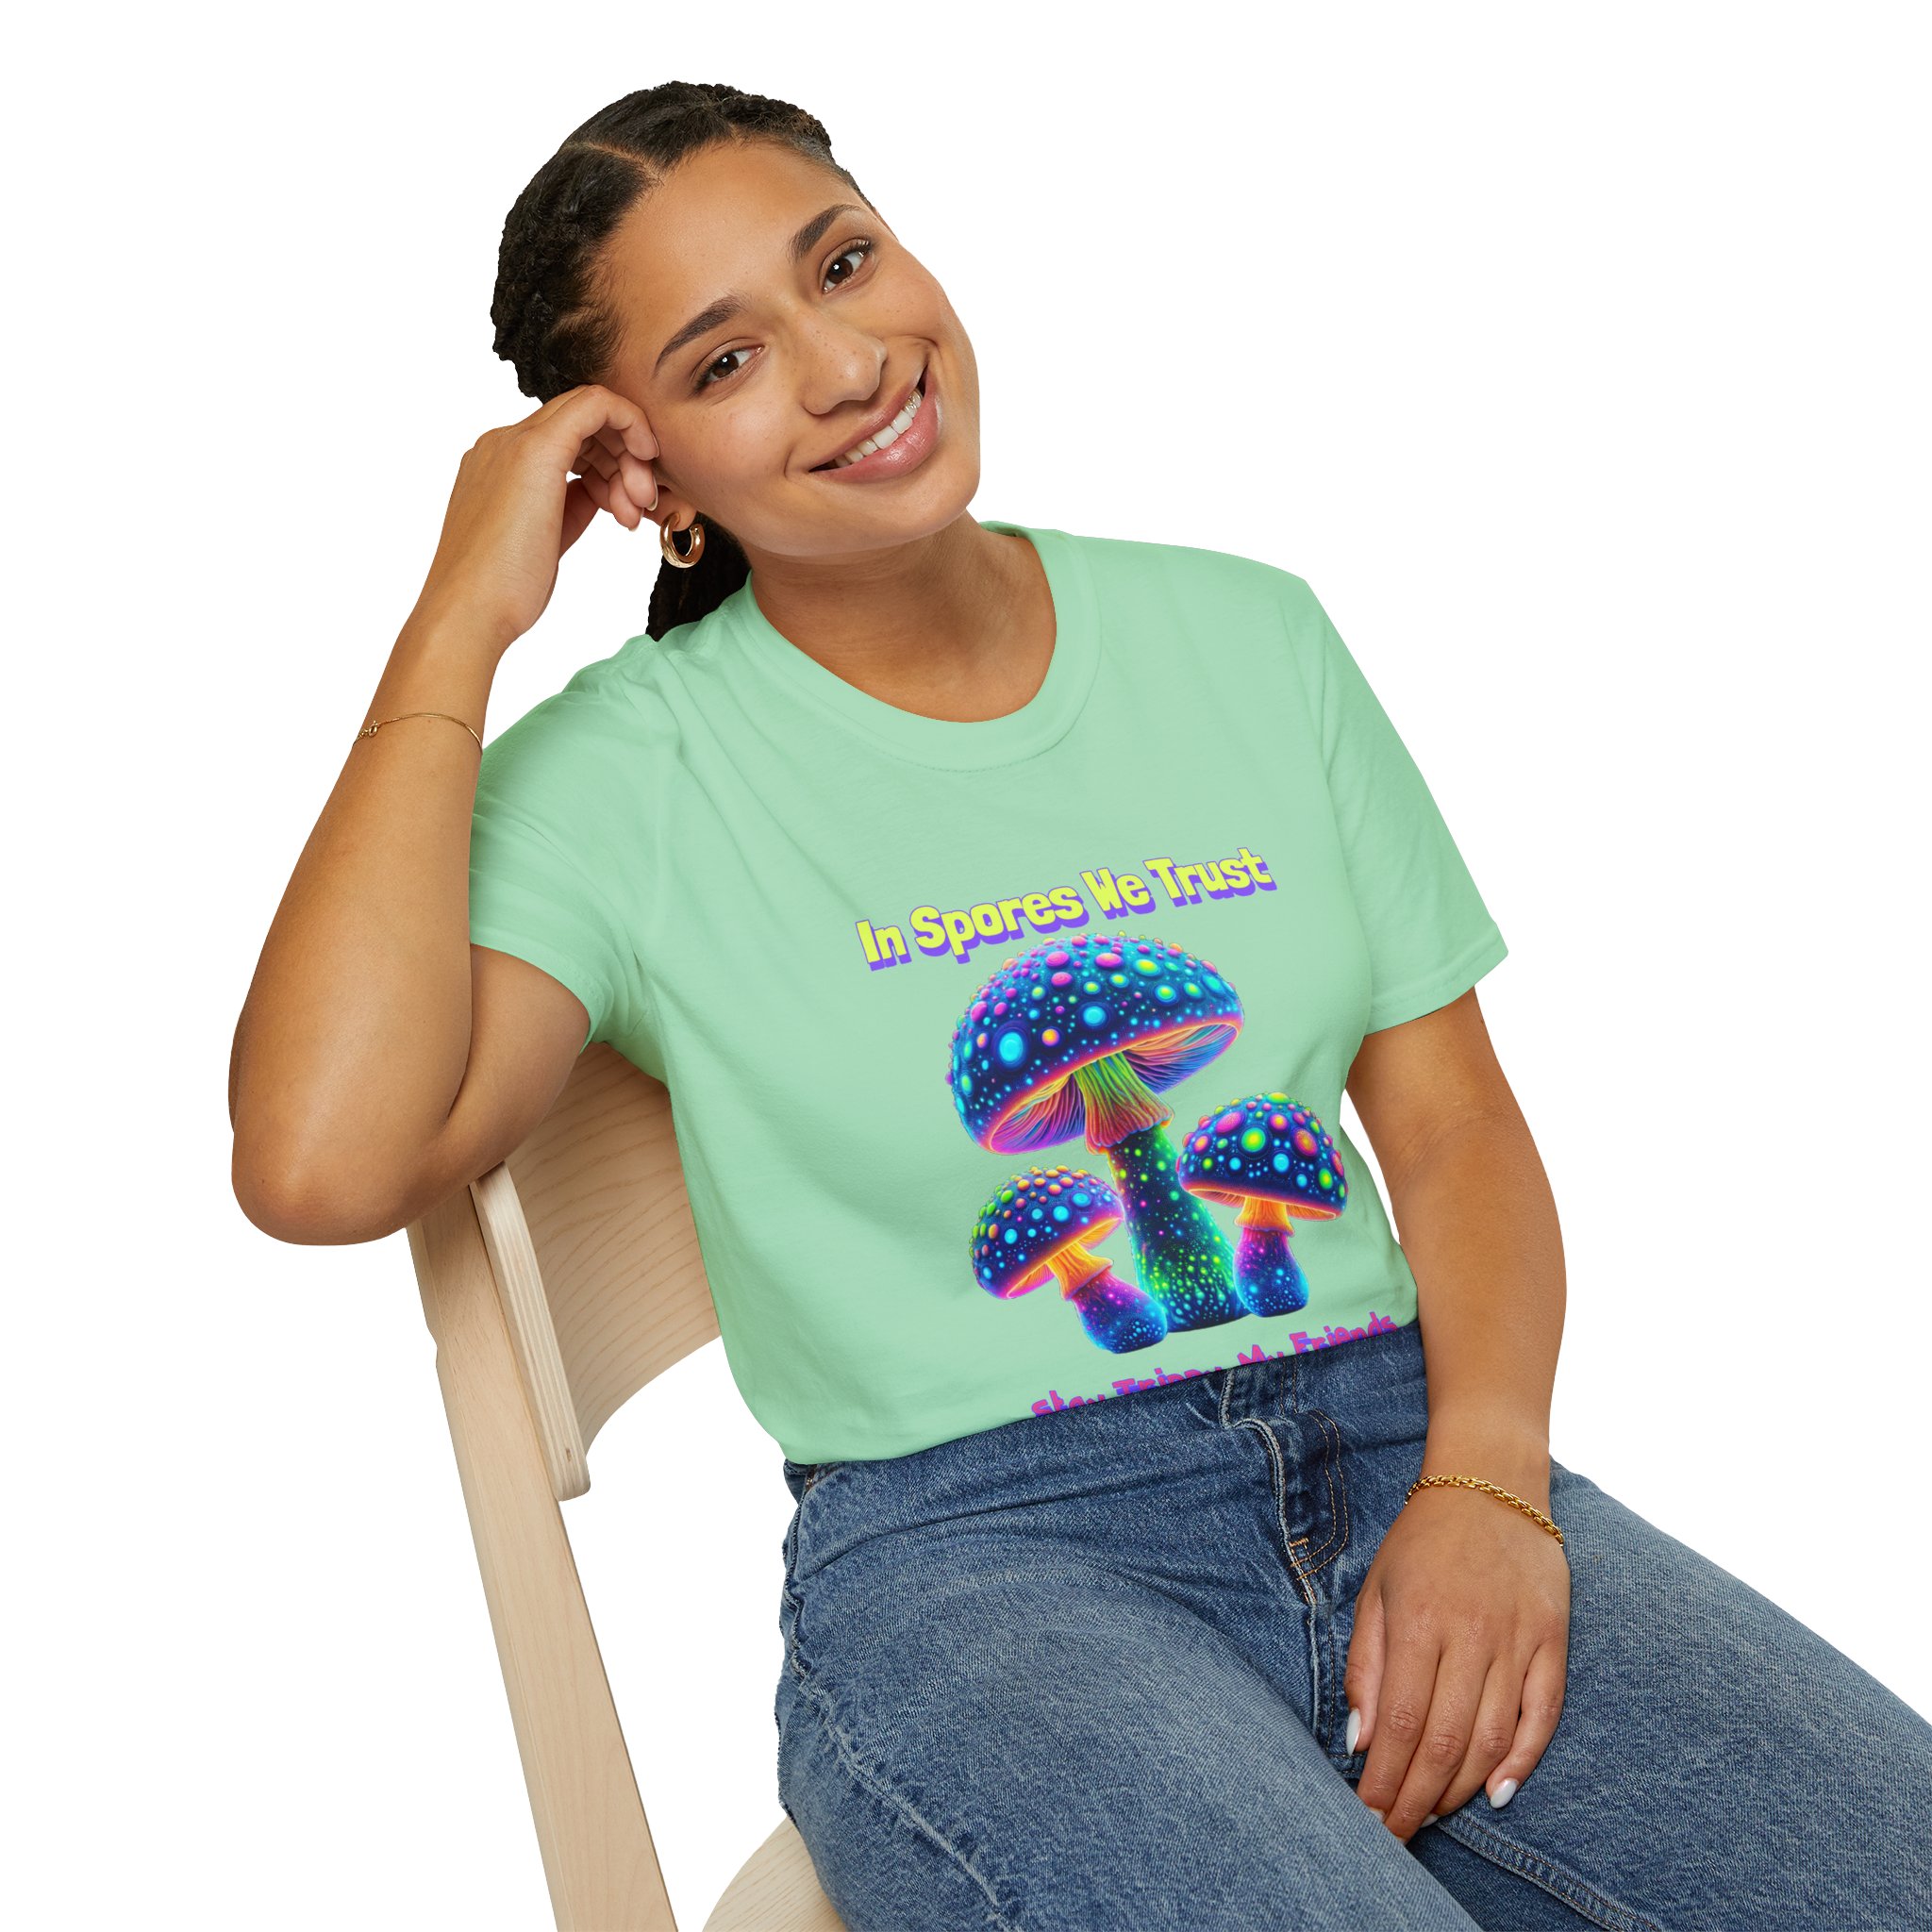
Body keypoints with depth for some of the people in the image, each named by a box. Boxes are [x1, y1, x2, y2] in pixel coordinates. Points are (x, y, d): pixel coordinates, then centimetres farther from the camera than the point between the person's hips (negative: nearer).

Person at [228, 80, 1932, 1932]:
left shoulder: (1243, 634, 11)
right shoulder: (627, 776, -1)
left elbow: (1452, 1115, 10)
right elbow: (321, 1163, -18)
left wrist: (1485, 1479, -9)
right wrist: (460, 622, -10)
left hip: (1396, 1448, 4)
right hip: (966, 1552, -3)